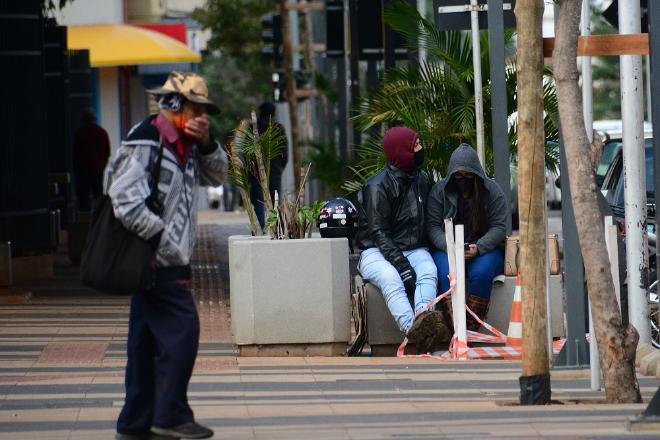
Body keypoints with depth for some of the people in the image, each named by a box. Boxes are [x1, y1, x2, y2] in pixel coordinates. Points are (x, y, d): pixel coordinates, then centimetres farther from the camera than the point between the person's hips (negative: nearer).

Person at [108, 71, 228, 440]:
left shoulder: (182, 144, 14)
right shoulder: (144, 143, -15)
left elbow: (216, 176, 23)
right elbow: (128, 203, -22)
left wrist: (206, 144, 4)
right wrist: (163, 241, -18)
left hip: (170, 259, 10)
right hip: (155, 260, -10)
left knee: (149, 338, 10)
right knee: (181, 328, -12)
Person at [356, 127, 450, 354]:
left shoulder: (422, 179, 14)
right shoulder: (377, 187, -7)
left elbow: (429, 223, 21)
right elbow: (378, 233, -13)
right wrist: (401, 264, -25)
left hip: (414, 248, 5)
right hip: (377, 251, -5)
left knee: (429, 271, -31)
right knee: (390, 277, -38)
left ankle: (423, 317, -59)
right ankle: (411, 327, -60)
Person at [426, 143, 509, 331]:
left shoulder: (492, 190, 0)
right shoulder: (439, 191, 4)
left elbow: (499, 226, -3)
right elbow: (433, 226, 0)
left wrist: (479, 248, -20)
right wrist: (448, 246, -20)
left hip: (485, 250, -1)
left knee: (481, 273, -34)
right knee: (447, 275, -33)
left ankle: (472, 328, -32)